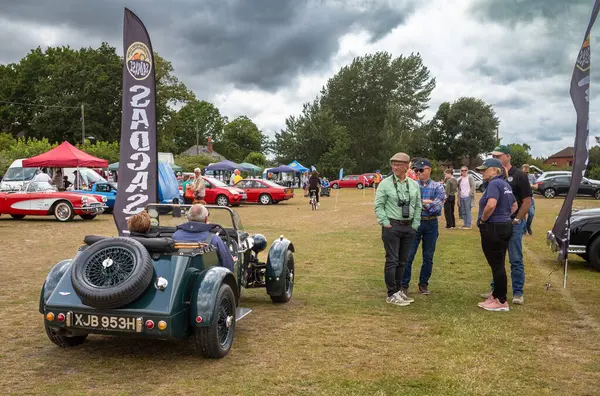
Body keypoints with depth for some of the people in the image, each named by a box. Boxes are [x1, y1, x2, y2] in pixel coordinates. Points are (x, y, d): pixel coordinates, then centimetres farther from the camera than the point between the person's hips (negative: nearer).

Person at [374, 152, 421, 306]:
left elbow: (418, 206, 12)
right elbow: (378, 206, -6)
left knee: (403, 261, 12)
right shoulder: (385, 183, -5)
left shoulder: (413, 184, 8)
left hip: (409, 226, 5)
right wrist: (385, 222, -11)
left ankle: (398, 290, 24)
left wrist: (415, 224, 6)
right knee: (392, 261, -3)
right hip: (392, 226, -5)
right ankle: (392, 294, 4)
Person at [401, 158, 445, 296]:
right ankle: (404, 284, 9)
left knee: (428, 257, 10)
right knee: (408, 255, -1)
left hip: (431, 224, 1)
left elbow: (437, 207, -11)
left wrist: (420, 204, -8)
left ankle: (423, 284, 24)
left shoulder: (438, 187, 1)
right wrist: (426, 202, -16)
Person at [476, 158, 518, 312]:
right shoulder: (505, 184, 15)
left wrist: (482, 219, -17)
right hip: (505, 226, 10)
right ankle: (496, 296, 24)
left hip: (493, 228, -10)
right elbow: (514, 206, 25)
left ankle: (502, 301, 5)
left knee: (497, 265, -2)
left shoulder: (494, 184, -16)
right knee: (498, 264, 15)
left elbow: (491, 205, -32)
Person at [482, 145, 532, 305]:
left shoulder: (518, 175, -6)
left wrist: (516, 220, -11)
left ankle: (518, 293, 9)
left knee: (516, 260, 1)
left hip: (513, 223, -5)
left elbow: (527, 201, -7)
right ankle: (495, 289, 22)